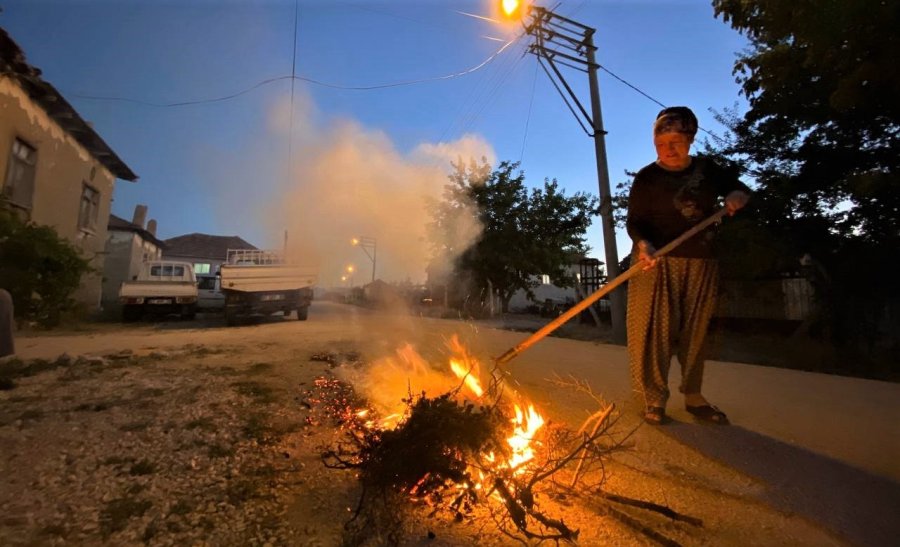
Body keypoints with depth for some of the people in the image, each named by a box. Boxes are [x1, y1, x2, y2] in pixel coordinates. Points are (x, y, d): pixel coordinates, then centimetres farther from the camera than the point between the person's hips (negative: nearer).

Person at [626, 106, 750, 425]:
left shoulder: (706, 168, 10)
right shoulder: (647, 177, -2)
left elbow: (738, 187, 23)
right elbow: (634, 221, -8)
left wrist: (738, 195, -2)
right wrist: (643, 244, -29)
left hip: (701, 264, 4)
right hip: (658, 263, -4)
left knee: (695, 331, 10)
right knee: (655, 330, -5)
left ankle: (694, 397, 23)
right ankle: (654, 399, 7)